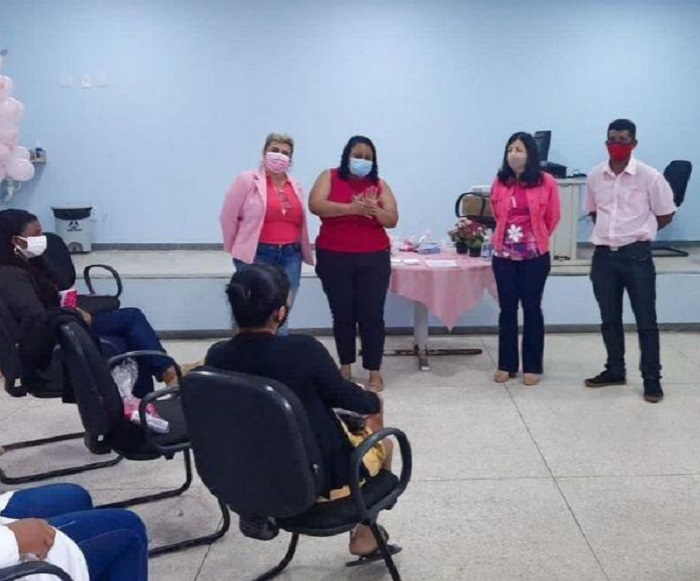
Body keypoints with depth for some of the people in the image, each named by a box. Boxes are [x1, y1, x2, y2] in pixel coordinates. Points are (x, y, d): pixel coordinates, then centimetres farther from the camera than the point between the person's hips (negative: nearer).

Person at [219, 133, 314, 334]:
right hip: (256, 255, -4)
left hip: (290, 257, 5)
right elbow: (228, 217, -2)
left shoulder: (295, 186, 12)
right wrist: (237, 249, 4)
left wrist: (302, 251, 12)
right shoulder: (247, 180, -3)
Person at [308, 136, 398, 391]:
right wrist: (352, 208, -22)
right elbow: (315, 205, -14)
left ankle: (374, 370, 6)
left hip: (373, 259, 1)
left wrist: (373, 209, -19)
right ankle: (345, 366, 21)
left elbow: (392, 219, 2)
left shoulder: (379, 185, 8)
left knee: (372, 315, -2)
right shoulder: (330, 177, 3)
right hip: (334, 259, -1)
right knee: (342, 314, 7)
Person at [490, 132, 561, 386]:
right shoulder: (500, 183, 1)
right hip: (504, 255, 2)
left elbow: (552, 218, 5)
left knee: (532, 309, 5)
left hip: (535, 255, -2)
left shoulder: (546, 182, -6)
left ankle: (532, 367, 14)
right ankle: (506, 365, 17)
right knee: (507, 309, 7)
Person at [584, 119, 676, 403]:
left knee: (645, 319, 1)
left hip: (636, 255, -4)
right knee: (609, 318, 13)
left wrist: (637, 232, 6)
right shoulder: (595, 176, 4)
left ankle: (652, 378, 10)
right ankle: (615, 370, 28)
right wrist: (611, 231, 9)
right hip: (604, 255, 4)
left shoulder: (649, 176, -9)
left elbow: (665, 214, 0)